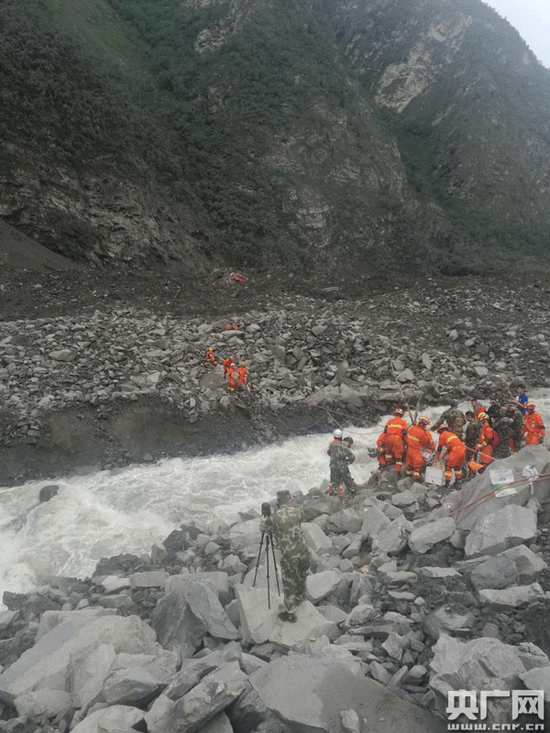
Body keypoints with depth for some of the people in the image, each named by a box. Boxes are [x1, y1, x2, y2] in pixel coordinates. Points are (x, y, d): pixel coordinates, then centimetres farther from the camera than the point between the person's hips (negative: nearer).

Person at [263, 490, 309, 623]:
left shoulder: (274, 518, -14)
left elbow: (266, 528, 6)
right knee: (301, 576, 27)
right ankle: (300, 597, 50)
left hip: (289, 555, -4)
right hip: (302, 550, 5)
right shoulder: (296, 511, -3)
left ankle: (289, 613, 19)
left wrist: (264, 521, 30)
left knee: (288, 584, 9)